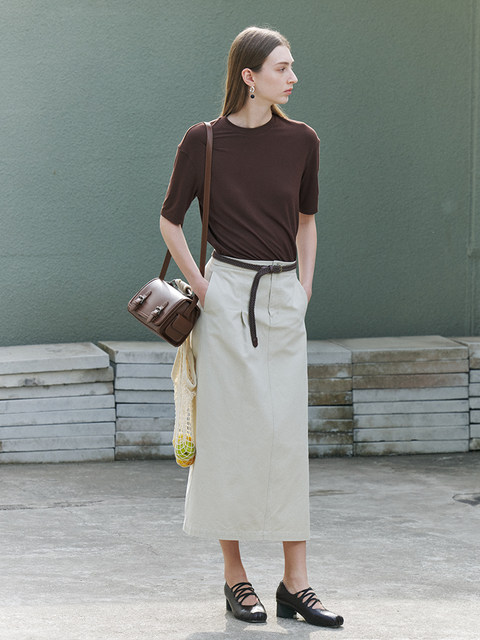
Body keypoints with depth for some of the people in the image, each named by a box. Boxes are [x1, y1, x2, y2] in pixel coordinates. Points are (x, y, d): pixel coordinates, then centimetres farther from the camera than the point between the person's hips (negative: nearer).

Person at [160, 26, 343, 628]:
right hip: (227, 296, -3)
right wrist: (200, 286, -1)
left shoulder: (300, 140, 5)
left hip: (283, 300, 3)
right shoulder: (204, 141, -4)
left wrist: (304, 291, 10)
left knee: (288, 438, 1)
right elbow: (170, 221, 5)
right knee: (230, 434, 0)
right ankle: (235, 577, 11)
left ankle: (295, 583, 6)